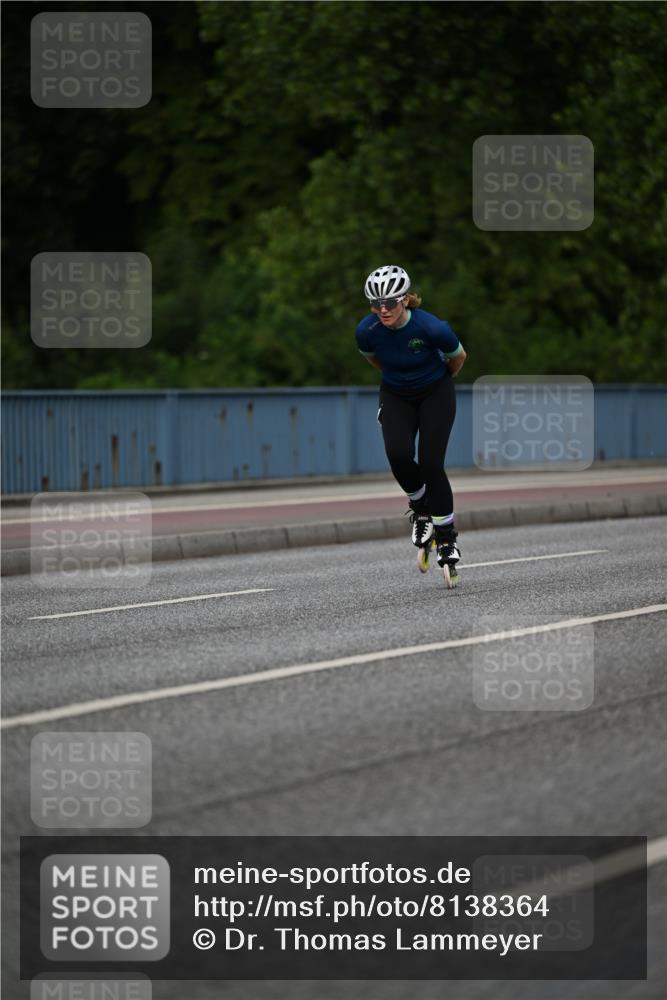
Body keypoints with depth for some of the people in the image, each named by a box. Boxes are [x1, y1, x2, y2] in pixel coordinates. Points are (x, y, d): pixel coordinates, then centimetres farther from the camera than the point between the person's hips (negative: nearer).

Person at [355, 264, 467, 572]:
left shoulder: (432, 328, -30)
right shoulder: (367, 330, -22)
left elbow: (458, 357, -9)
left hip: (435, 393, -2)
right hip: (395, 396, 2)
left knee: (431, 463, -15)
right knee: (399, 454, -23)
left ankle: (447, 536, 2)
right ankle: (420, 506, 6)